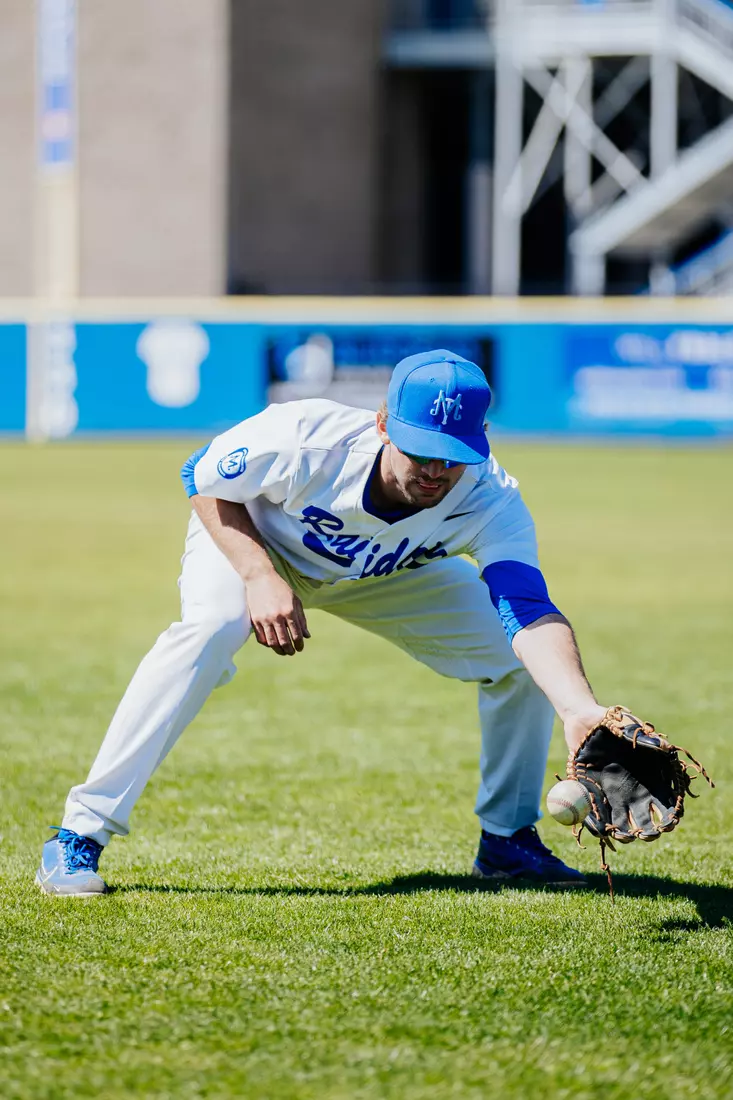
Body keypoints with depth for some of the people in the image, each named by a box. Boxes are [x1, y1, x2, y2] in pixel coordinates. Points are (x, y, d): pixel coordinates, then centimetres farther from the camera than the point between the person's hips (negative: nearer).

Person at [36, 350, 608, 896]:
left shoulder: (492, 504, -33)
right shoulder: (305, 439, -38)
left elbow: (531, 614, -46)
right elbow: (203, 479, -19)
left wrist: (580, 711, -65)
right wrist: (260, 576, -34)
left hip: (391, 573, 3)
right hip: (250, 538, -3)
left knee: (521, 657, -11)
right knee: (212, 626, -35)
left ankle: (507, 839, 13)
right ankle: (79, 836, -29)